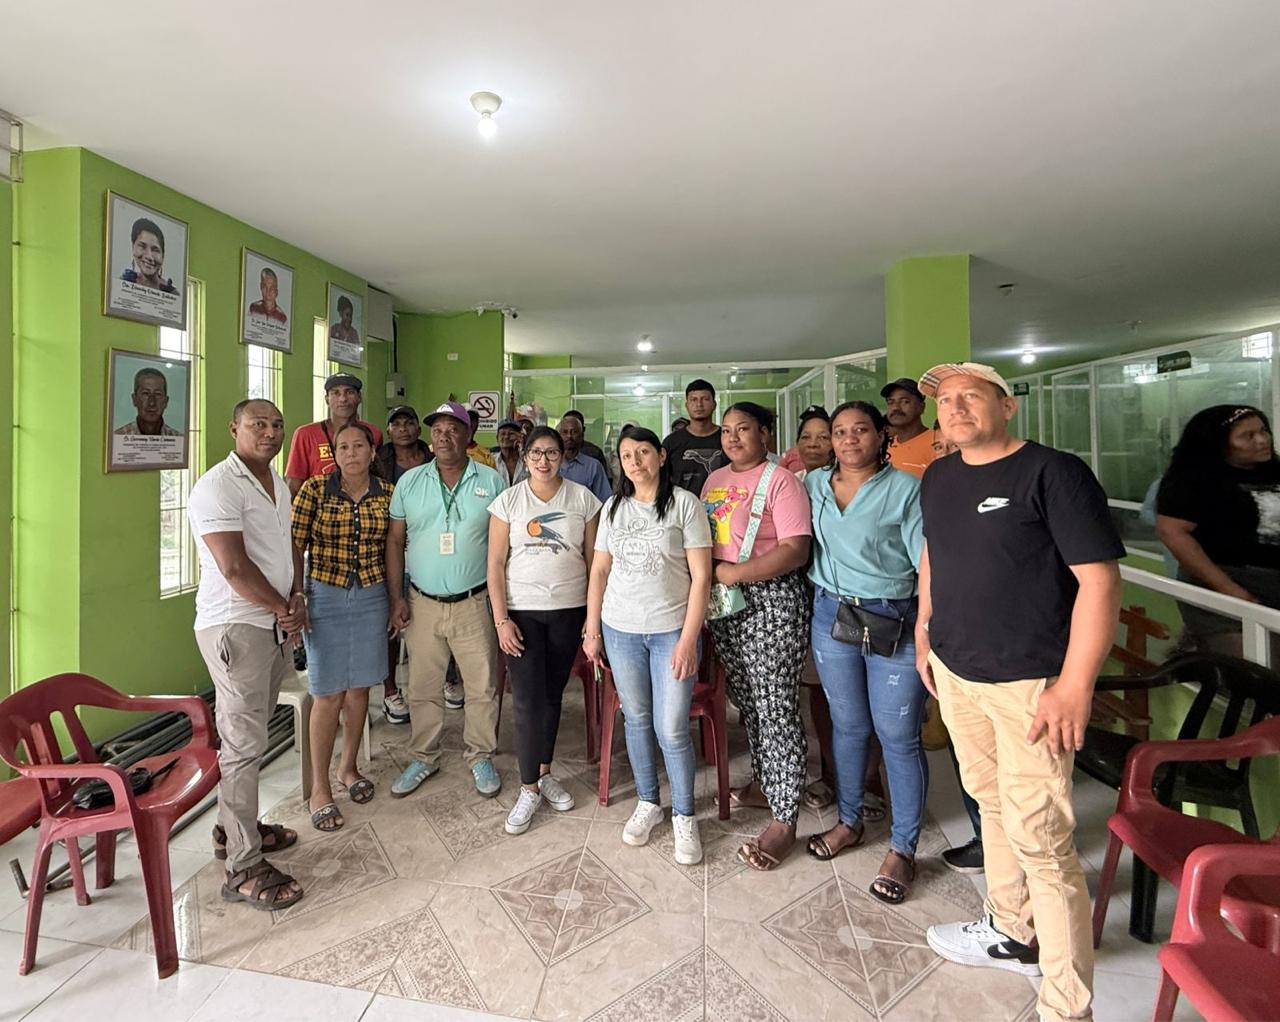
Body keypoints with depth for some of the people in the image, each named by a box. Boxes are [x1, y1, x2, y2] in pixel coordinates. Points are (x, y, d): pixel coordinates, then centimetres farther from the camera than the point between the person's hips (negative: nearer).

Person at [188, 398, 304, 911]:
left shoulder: (277, 483, 14)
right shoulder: (218, 486, -14)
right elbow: (234, 567, -20)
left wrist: (296, 598, 1)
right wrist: (284, 608, -9)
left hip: (274, 626, 8)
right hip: (235, 627, -8)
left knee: (248, 736, 18)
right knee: (243, 745, -3)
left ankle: (234, 827, 35)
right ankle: (244, 868, 7)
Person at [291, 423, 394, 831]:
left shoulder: (387, 494, 1)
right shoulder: (315, 489, -6)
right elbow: (295, 546, -5)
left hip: (371, 598, 3)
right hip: (325, 597, -2)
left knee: (358, 688, 14)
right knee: (328, 695, 2)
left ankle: (348, 768, 34)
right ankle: (319, 789, 18)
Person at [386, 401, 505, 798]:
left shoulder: (491, 482, -2)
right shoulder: (410, 481, 3)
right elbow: (395, 541, 5)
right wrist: (396, 598, -1)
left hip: (474, 604, -1)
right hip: (422, 604, 2)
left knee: (483, 687, 9)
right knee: (423, 688, 14)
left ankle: (480, 757, 29)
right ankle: (423, 757, 34)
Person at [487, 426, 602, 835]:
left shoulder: (582, 498, 0)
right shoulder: (508, 501, -1)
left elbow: (593, 560, 3)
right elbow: (496, 564, -2)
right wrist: (501, 620, -8)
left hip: (569, 610, 1)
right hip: (522, 611, -1)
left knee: (553, 694, 13)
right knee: (528, 700, -1)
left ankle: (545, 773, 32)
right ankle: (529, 789, 15)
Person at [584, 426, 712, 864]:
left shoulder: (685, 504, -6)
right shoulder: (613, 507, 6)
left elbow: (701, 576, -9)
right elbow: (599, 570, 10)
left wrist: (688, 639, -13)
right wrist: (592, 629, 7)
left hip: (671, 630, -3)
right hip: (620, 630, 4)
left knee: (672, 730, 0)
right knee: (637, 721, 14)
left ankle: (684, 818, 22)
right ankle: (648, 803, 35)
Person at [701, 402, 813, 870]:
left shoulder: (781, 481, -9)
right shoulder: (714, 480, 13)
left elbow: (795, 551, -18)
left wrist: (733, 572, -20)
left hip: (770, 602, -7)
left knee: (777, 708, 0)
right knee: (745, 700, 18)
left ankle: (784, 819, 12)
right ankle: (763, 782, 39)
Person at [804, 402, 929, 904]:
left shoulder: (905, 489, -8)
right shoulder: (813, 484, 5)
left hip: (895, 624, -4)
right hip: (831, 616, 4)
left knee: (898, 735, 4)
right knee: (847, 726, 17)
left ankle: (902, 848, 23)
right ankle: (849, 821, 37)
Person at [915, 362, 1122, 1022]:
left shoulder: (1054, 472, -13)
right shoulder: (937, 478, 7)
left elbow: (1099, 579, -16)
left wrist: (1076, 684, -19)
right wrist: (925, 632, 18)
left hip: (1029, 683, -6)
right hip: (954, 672, 7)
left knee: (1039, 838, -1)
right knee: (992, 804, 21)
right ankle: (1012, 934, 41)